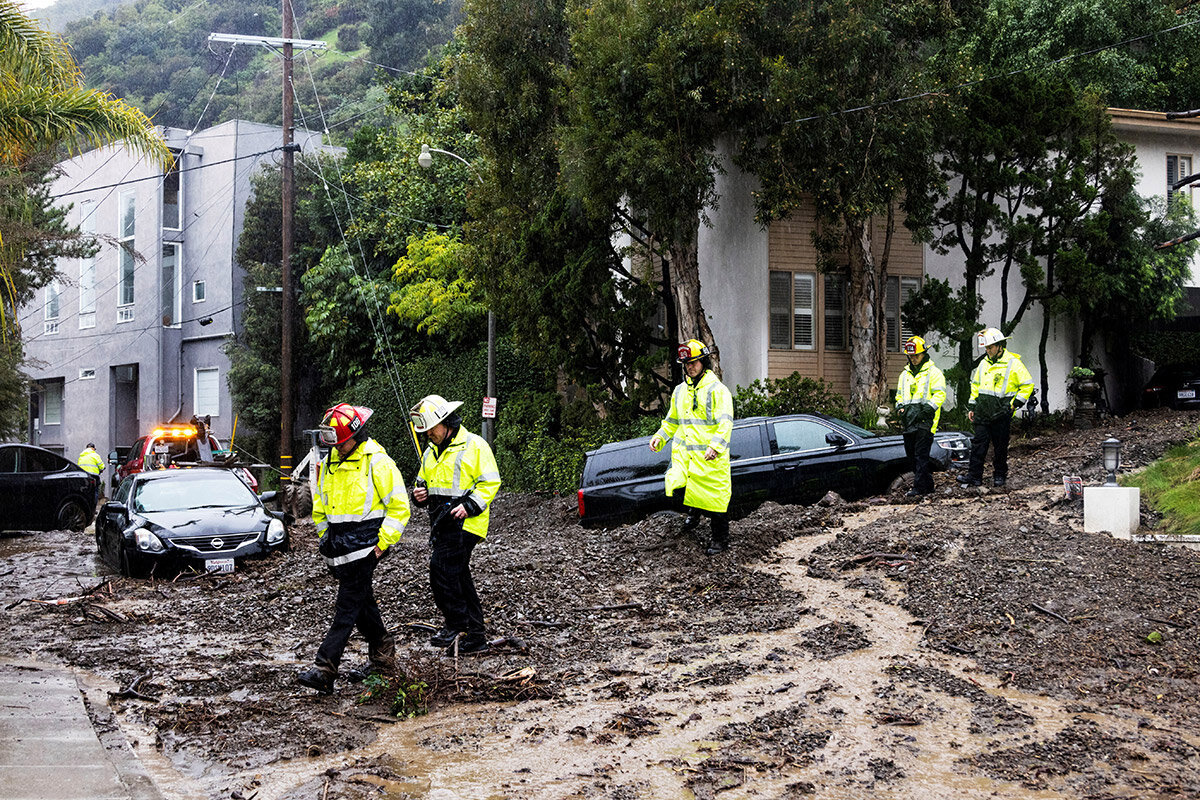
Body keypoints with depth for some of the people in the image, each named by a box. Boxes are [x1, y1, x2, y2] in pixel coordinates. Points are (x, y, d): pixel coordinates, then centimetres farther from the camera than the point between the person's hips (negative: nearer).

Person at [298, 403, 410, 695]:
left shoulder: (377, 463, -11)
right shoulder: (328, 463, 11)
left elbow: (399, 506, -9)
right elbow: (319, 505, 24)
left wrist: (383, 543, -12)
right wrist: (325, 535, 16)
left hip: (364, 546, -8)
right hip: (339, 545, 8)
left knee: (347, 607, -9)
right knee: (363, 602, 14)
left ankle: (325, 670, -15)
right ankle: (383, 656, 26)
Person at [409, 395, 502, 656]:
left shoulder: (474, 446, -6)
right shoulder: (430, 453, 17)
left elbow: (490, 483, -8)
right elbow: (424, 482, 27)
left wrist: (469, 506, -20)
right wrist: (420, 494, 4)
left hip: (465, 523, -8)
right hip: (441, 524, 8)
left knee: (441, 568, -19)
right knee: (458, 577, 9)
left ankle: (455, 624, -10)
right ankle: (475, 637, 15)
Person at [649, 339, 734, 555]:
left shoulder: (717, 390, -5)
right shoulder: (679, 391, 15)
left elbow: (725, 423, -14)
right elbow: (672, 421, 26)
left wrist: (715, 446, -28)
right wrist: (660, 437, 10)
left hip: (709, 456, -5)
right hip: (683, 453, 5)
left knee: (715, 497, -1)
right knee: (676, 485, -16)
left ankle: (720, 540, 16)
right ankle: (692, 511, 14)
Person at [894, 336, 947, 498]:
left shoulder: (933, 372, -3)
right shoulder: (905, 374, 18)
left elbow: (939, 394, -10)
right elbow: (900, 394, 27)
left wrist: (927, 409, -20)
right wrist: (900, 406, 7)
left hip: (925, 420, -7)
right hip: (909, 420, 7)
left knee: (921, 454, -10)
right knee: (911, 453, 9)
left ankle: (920, 487, -9)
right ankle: (927, 484, 20)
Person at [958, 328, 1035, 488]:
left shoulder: (1013, 364, -6)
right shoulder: (984, 363, 11)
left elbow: (1027, 385, -3)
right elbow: (975, 385, 21)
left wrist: (1015, 403, -9)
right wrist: (972, 407, 15)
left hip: (1002, 415, -5)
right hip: (982, 413, 5)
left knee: (1000, 446, 5)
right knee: (978, 444, 0)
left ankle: (1000, 475, 18)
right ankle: (974, 476, 2)